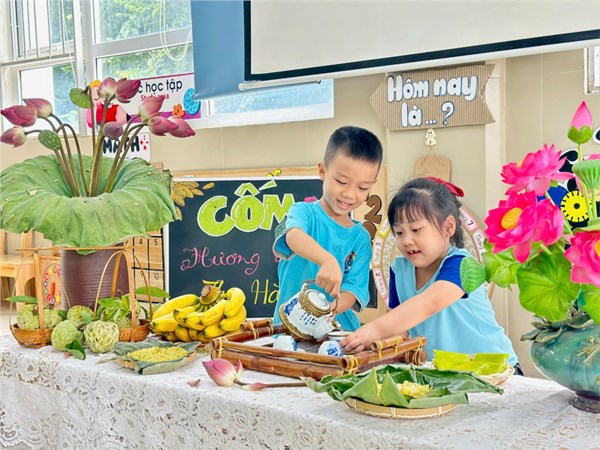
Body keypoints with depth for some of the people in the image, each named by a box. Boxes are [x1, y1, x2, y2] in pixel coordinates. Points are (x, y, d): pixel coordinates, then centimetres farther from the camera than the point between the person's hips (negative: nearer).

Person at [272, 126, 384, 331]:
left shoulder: (361, 237, 8)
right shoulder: (304, 211, -2)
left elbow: (354, 288, 1)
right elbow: (294, 236, -26)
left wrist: (333, 309, -22)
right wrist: (328, 261, -45)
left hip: (341, 328, 4)